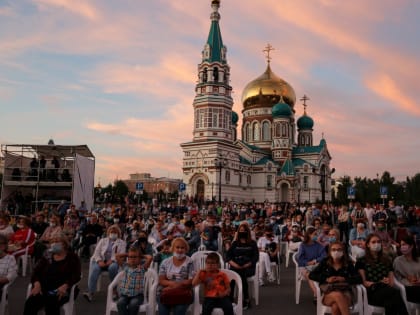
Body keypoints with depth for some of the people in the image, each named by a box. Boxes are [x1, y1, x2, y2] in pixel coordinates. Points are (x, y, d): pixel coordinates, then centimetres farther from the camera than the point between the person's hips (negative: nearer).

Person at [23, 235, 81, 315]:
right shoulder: (46, 257, 19)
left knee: (51, 304, -36)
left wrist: (65, 286, -21)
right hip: (43, 289, 4)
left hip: (60, 291, -3)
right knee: (30, 303, -28)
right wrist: (37, 284, -13)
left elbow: (76, 275, -3)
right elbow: (36, 272, 9)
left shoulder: (72, 258, 9)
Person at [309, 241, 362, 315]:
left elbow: (359, 279, 3)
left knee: (335, 307, -36)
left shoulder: (348, 264, 11)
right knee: (338, 295, -37)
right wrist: (326, 279, -7)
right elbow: (311, 275, 5)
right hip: (328, 293, 0)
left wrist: (344, 279, -10)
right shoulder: (325, 262, 10)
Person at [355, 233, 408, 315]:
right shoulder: (361, 261, 13)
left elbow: (392, 282, 20)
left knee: (389, 303, -38)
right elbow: (364, 282, 3)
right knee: (396, 292, -37)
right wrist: (379, 283, -14)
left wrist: (386, 283, -6)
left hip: (386, 291, 4)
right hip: (372, 293, -3)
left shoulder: (387, 260, 28)